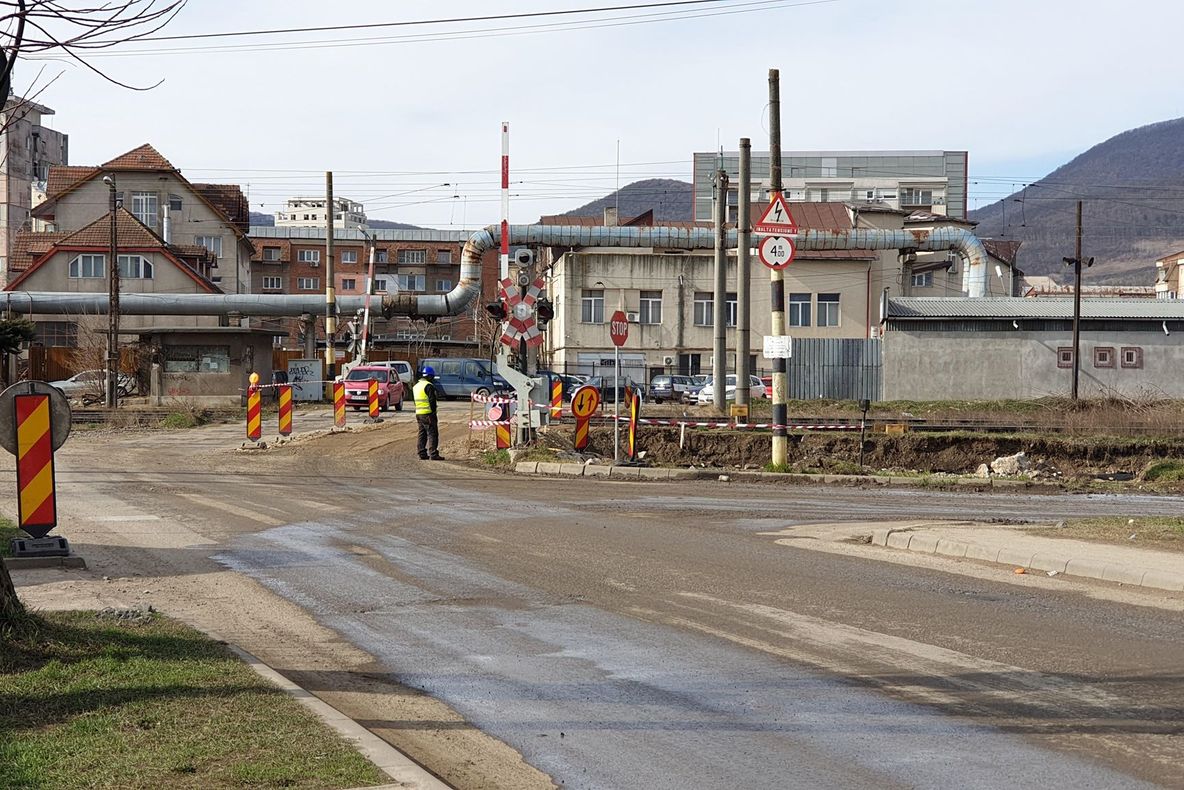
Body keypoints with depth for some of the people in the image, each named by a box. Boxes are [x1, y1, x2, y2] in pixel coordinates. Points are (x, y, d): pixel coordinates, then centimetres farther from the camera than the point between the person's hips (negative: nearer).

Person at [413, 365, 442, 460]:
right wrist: (433, 411, -9)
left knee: (422, 434, 13)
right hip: (428, 414, -9)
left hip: (418, 413, 9)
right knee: (432, 434, -6)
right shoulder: (429, 386, -13)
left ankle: (422, 454, 13)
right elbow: (432, 400, -18)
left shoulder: (416, 386, 16)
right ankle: (433, 454, -9)